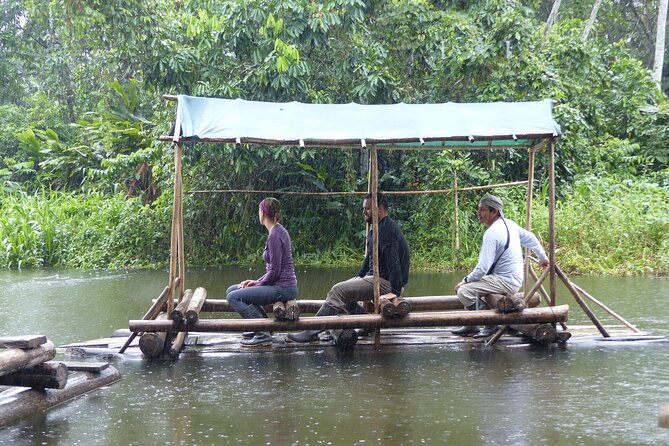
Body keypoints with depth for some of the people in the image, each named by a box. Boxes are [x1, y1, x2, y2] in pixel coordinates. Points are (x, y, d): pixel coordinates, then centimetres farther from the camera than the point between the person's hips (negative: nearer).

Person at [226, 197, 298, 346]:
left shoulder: (275, 235, -17)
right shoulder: (278, 230, 13)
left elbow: (274, 271, -19)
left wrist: (258, 284, -5)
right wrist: (257, 282, 11)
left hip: (282, 288, -10)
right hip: (281, 285, 10)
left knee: (233, 297, -16)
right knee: (231, 290, 13)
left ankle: (263, 334, -15)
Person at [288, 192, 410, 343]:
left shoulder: (387, 229, -17)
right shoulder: (377, 229, 18)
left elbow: (393, 261, -26)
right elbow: (369, 258, 27)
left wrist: (395, 291, -31)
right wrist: (359, 277, 16)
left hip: (386, 283, -11)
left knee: (338, 291, -18)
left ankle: (312, 332, -20)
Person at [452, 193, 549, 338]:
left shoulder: (492, 234, -20)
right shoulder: (510, 224, 8)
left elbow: (483, 268, -23)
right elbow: (530, 238, 22)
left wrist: (465, 280, -9)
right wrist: (542, 257, 36)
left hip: (505, 281, -11)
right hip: (514, 279, 11)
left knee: (464, 292, -19)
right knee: (470, 285, 18)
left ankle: (491, 324, -8)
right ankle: (471, 326, 17)